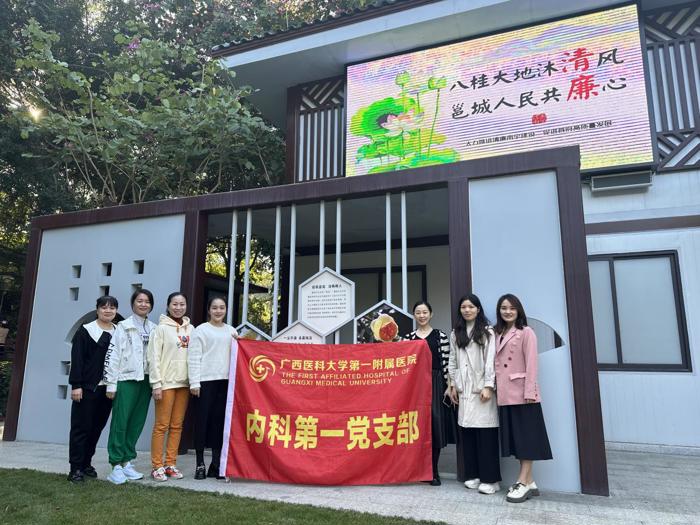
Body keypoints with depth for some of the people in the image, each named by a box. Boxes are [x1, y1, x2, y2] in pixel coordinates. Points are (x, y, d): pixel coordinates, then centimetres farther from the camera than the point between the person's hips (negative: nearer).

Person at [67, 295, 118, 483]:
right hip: (88, 387, -4)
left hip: (108, 388, 4)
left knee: (97, 427, 10)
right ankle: (76, 468, 8)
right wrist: (76, 385, -12)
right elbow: (76, 359, -6)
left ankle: (86, 463, 23)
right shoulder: (85, 331, -2)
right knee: (81, 426, 1)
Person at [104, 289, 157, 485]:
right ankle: (116, 465, 2)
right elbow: (112, 355, -5)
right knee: (120, 422, -4)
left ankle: (127, 461, 17)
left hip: (145, 381, 4)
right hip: (126, 380, -4)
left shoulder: (154, 329, 10)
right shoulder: (123, 327, -1)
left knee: (137, 423, 8)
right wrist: (111, 384, -9)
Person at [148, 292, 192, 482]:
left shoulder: (190, 329, 10)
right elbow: (154, 357, -7)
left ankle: (171, 464, 17)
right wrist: (156, 384, -12)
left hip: (184, 382, 5)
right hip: (166, 382, -4)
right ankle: (157, 466, 8)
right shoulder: (161, 328, -3)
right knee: (162, 425, -1)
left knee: (177, 426, 8)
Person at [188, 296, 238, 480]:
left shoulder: (231, 331, 14)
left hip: (225, 381, 4)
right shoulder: (201, 330, 1)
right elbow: (194, 358, -4)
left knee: (220, 421, 6)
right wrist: (194, 382, -10)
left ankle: (216, 464, 14)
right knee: (202, 421, 0)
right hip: (205, 381, -4)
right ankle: (200, 464, 11)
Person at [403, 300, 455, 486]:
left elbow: (446, 363, -1)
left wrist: (449, 386, -4)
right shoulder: (408, 337, 7)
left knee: (434, 423, -1)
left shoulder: (441, 336, 1)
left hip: (436, 383, -2)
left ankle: (433, 471, 12)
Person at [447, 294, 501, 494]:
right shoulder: (455, 334, 14)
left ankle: (490, 479, 3)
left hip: (481, 388, -4)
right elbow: (452, 361, 15)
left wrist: (488, 386, -12)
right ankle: (473, 475, 15)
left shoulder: (487, 332, 1)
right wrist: (453, 385, 9)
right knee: (466, 432, 5)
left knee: (485, 433, -4)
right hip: (463, 389, 4)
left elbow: (491, 360, -6)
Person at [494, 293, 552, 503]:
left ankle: (523, 482, 4)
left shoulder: (526, 332, -5)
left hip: (522, 393, -7)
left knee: (525, 437, 0)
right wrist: (495, 388, 6)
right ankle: (529, 481, 18)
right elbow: (497, 365, 13)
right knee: (515, 437, 10)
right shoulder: (499, 334, 15)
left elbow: (531, 364, -11)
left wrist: (529, 392, -17)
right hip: (505, 395, 7)